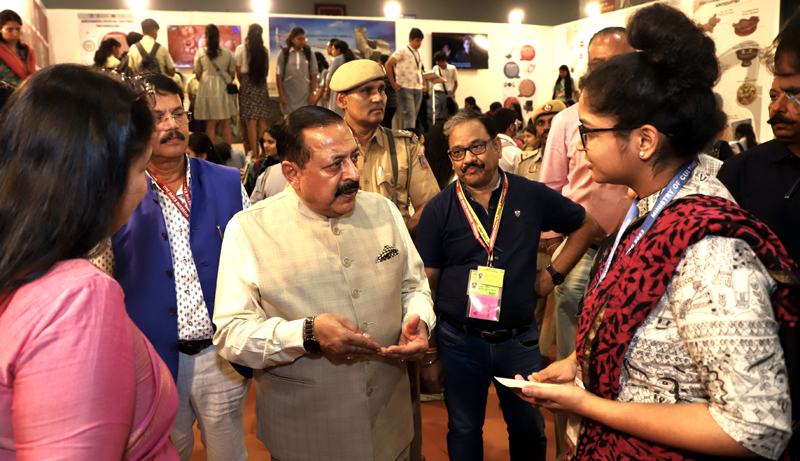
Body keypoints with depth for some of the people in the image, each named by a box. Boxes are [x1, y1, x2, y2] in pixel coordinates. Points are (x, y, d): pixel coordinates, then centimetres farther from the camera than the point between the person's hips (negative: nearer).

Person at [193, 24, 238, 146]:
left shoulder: (200, 52, -3)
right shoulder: (228, 52, 0)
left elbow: (198, 75, 1)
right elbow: (232, 74, 5)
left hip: (207, 89, -1)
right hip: (224, 90, 1)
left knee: (210, 125, 3)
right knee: (226, 125, 7)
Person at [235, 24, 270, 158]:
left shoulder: (241, 49, -5)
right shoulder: (264, 50, 3)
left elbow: (238, 71, -3)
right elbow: (266, 71, 9)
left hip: (247, 85, -3)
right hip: (262, 86, 3)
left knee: (251, 121, -2)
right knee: (262, 121, 8)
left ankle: (254, 152, -2)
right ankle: (264, 150, 10)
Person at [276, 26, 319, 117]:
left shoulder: (309, 53, 6)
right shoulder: (283, 53, 2)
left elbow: (314, 75, 4)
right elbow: (279, 75, 1)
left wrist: (312, 94, -2)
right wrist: (281, 94, -5)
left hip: (305, 94, 1)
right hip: (288, 94, -1)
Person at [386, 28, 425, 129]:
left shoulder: (419, 54, 17)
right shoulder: (402, 51, -5)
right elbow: (388, 64, -11)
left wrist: (423, 83, 15)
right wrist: (393, 83, -12)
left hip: (418, 88, 7)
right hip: (405, 87, -7)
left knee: (414, 115, 8)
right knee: (409, 114, -13)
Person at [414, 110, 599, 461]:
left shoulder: (532, 196, -3)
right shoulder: (438, 211, -7)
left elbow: (586, 225, 12)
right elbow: (426, 285, -5)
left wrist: (554, 273, 1)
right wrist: (428, 356, -4)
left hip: (519, 339, 1)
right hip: (459, 340, -1)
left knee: (530, 429, 19)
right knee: (464, 432, 16)